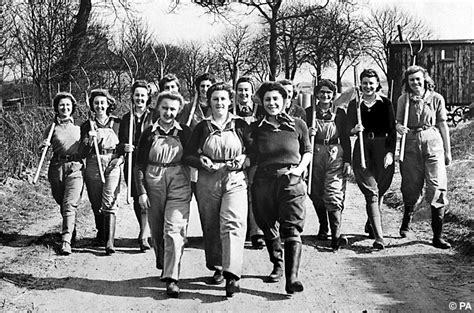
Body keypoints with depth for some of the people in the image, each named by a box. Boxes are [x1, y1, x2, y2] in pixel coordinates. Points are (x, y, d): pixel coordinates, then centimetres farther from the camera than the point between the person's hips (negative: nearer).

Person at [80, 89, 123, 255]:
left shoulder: (117, 123, 6)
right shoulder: (87, 126, 6)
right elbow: (82, 154, 2)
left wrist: (121, 156, -6)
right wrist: (89, 140, -16)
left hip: (113, 166, -2)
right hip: (93, 167, 2)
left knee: (109, 203, -13)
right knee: (96, 204, 10)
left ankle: (110, 241, -18)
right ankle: (100, 232, 35)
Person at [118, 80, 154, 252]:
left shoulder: (154, 117, 3)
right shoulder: (126, 118, 13)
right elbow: (120, 140, 15)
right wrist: (124, 147, -5)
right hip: (132, 163, 4)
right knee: (136, 198, 9)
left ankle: (143, 237, -18)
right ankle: (145, 231, 26)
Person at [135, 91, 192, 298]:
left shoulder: (185, 133, 5)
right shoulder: (149, 133, 5)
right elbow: (140, 164, 4)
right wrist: (141, 191, -3)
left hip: (179, 187, -2)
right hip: (153, 185, 2)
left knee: (174, 230, -13)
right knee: (157, 231, 12)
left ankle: (172, 278, -14)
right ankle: (163, 267, 35)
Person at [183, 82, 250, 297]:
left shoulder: (240, 125, 7)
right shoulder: (202, 127, 8)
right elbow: (188, 154, 8)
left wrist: (243, 159, -9)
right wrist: (201, 162, -12)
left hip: (235, 181, -2)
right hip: (207, 182, 2)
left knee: (232, 223, -18)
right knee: (211, 227, 8)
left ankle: (232, 275, -24)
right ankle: (217, 268, 26)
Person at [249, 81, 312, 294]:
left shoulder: (298, 125, 7)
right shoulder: (255, 128, 9)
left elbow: (307, 151, 14)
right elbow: (252, 157, 14)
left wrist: (300, 168, -1)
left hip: (291, 181, -2)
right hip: (263, 181, 2)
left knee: (292, 230, -12)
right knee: (268, 228, 13)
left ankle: (292, 278, -17)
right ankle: (277, 265, 35)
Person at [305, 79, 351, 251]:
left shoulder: (340, 113, 7)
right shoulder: (309, 112, 7)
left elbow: (345, 138, 8)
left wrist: (347, 161, 2)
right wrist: (308, 133, -13)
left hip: (335, 156, -2)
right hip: (315, 155, 2)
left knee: (334, 195, -11)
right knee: (316, 194, 9)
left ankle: (336, 235, -15)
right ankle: (323, 227, 30)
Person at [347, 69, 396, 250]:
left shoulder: (385, 104, 6)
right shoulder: (354, 104, 6)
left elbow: (392, 131, 3)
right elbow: (348, 130, 6)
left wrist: (390, 152, -7)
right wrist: (355, 130, -17)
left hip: (383, 149, 1)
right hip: (362, 150, -1)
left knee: (379, 191, 11)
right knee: (371, 192, -11)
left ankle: (371, 225, 37)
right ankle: (379, 236, -15)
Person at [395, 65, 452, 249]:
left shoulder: (436, 99, 2)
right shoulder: (403, 100, 4)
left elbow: (443, 125, 6)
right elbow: (398, 122, 10)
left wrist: (448, 151, 8)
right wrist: (399, 127, -15)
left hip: (433, 144, -1)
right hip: (410, 145, 1)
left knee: (438, 189, -8)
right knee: (411, 188, 9)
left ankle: (437, 236, -2)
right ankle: (406, 222, 38)